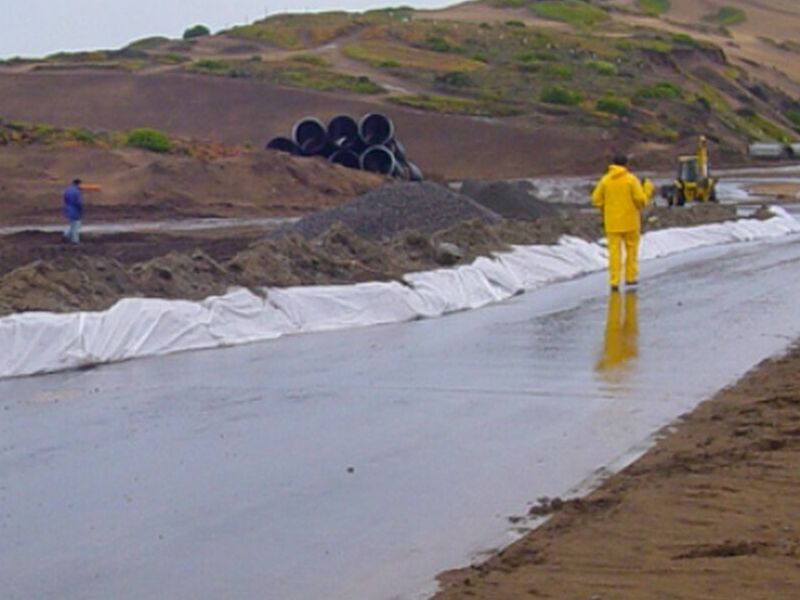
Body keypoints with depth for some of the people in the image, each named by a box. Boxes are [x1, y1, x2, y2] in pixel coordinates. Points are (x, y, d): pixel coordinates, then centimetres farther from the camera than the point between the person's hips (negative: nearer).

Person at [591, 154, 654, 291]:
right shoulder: (631, 179, -8)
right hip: (630, 222, -2)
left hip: (612, 223, 2)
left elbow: (596, 199, 0)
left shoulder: (605, 180, -1)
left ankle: (614, 281, -5)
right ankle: (630, 277, 18)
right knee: (631, 249, 15)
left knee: (614, 251, 2)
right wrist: (648, 189, 8)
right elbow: (641, 200, -11)